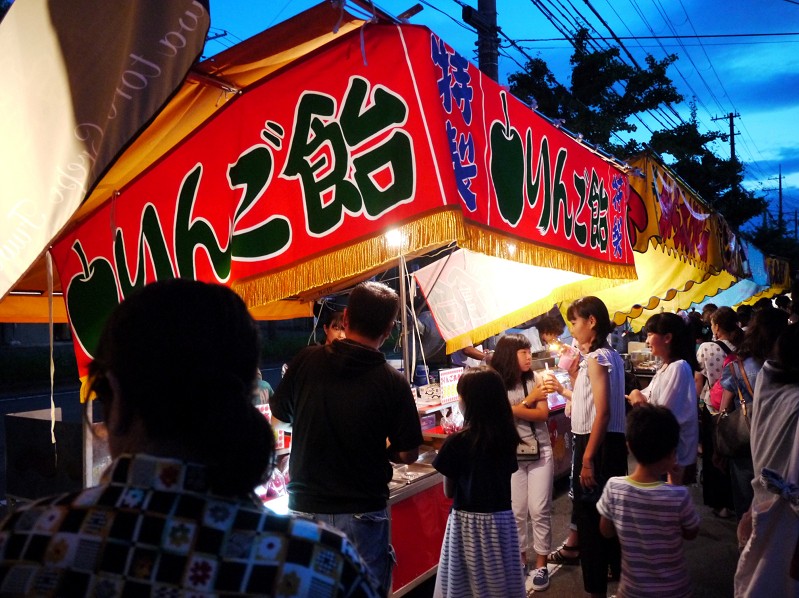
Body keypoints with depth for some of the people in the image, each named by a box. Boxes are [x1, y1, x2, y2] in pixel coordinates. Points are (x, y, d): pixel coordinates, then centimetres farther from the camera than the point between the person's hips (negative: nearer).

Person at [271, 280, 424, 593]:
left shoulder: (306, 361, -9)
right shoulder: (392, 383, -15)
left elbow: (280, 412, 6)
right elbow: (408, 454, -8)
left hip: (304, 508, 3)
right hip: (362, 515, -2)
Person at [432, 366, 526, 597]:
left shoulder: (457, 442, -16)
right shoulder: (508, 436, -3)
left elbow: (448, 492, -6)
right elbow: (506, 473, 10)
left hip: (469, 522, -4)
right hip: (502, 519, 5)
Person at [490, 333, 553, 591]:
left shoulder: (535, 381, -2)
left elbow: (543, 414, -9)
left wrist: (514, 409, -20)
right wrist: (529, 400, -13)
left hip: (540, 452, 1)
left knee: (539, 510, 4)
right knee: (516, 511, 9)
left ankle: (541, 564, 16)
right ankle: (520, 558, 27)